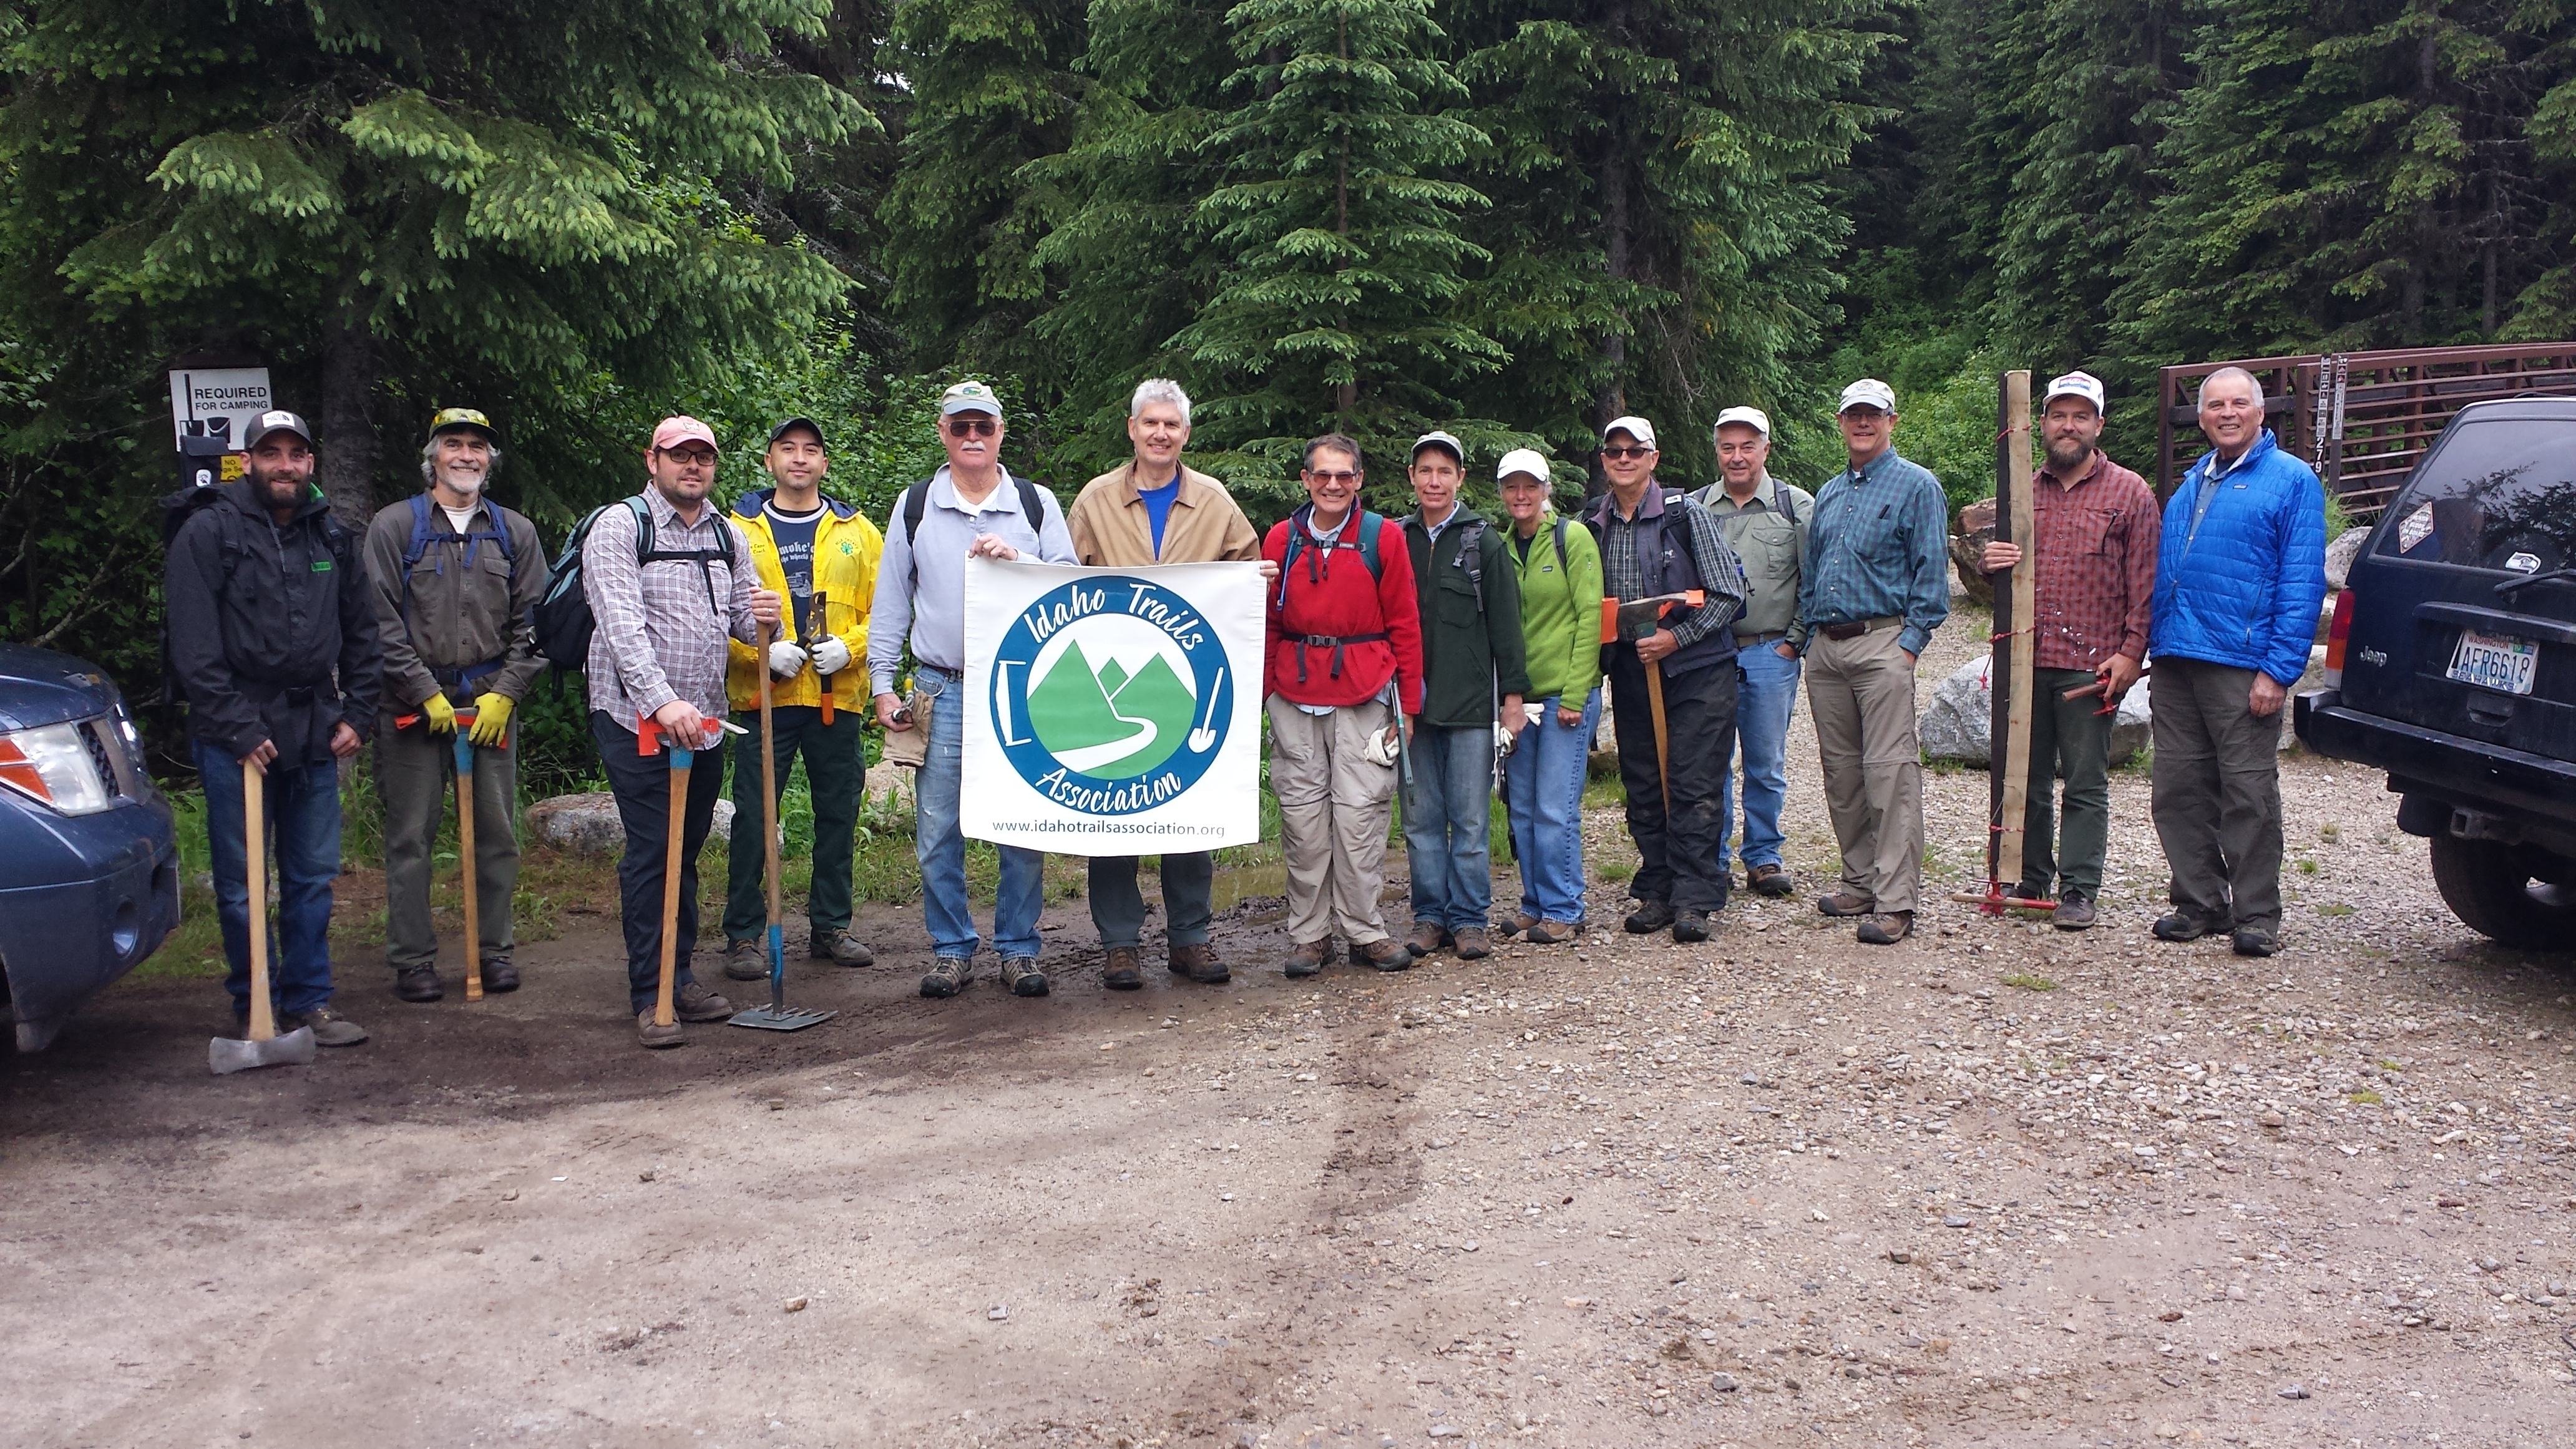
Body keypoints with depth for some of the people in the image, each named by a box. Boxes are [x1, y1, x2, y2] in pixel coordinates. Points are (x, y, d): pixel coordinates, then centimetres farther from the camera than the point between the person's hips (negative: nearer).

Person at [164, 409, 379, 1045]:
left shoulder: (332, 536, 12)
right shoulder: (208, 532, -5)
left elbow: (361, 631, 18)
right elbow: (194, 648, -10)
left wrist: (357, 714, 8)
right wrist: (239, 729, -14)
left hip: (316, 734, 5)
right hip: (237, 737, -4)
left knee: (313, 877, 8)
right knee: (242, 881, 2)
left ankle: (308, 1002, 17)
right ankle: (255, 1006, 13)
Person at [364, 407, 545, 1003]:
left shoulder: (515, 532, 11)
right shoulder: (395, 525, 3)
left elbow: (531, 623, 9)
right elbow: (381, 622, -3)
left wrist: (504, 693, -3)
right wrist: (427, 694, -9)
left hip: (493, 703, 2)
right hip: (414, 705, -2)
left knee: (498, 833, 6)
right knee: (411, 836, 2)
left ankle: (495, 948, 17)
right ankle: (412, 958, 10)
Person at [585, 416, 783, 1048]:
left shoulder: (728, 535, 12)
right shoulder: (619, 526, -7)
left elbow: (741, 613, 15)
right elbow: (622, 625, -18)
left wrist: (761, 618, -11)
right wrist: (663, 702, -29)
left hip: (704, 722, 6)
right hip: (636, 718, -6)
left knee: (687, 852, 12)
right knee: (650, 854, -5)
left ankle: (680, 977, 21)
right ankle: (651, 995, 1)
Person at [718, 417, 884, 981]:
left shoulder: (858, 532, 10)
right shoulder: (738, 530, 4)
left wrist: (849, 647, -10)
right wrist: (762, 650, -15)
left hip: (839, 696, 2)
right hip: (763, 696, -2)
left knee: (838, 814, 8)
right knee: (753, 816, -1)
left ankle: (831, 927, 21)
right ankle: (744, 935, 9)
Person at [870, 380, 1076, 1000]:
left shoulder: (1037, 504, 7)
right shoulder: (914, 506, 9)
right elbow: (891, 601, 12)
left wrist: (1016, 559, -15)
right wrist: (883, 683, 6)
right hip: (942, 690, 1)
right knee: (937, 828, 2)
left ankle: (1019, 948, 13)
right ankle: (952, 948, 15)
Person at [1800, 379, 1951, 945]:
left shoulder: (1916, 486, 1)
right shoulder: (1828, 493, 19)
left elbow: (1931, 571, -5)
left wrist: (1911, 641, -13)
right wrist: (1811, 634, 12)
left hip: (1882, 642, -7)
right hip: (1825, 648, 7)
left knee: (1889, 771, -10)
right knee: (1840, 771, 9)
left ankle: (1895, 902, -11)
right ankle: (1860, 881, 20)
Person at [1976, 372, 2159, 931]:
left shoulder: (2129, 493, 4)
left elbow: (2145, 584, 0)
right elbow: (1993, 566, 24)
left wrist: (2130, 652, -9)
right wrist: (1987, 563, -1)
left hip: (2090, 665, -4)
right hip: (2025, 660, 4)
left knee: (2086, 784, 2)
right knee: (2026, 780, 9)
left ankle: (2079, 890, 9)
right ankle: (2030, 881, 20)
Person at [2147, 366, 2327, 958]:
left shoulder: (2291, 481, -1)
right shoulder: (2191, 483, 18)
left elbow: (2302, 583, -8)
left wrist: (2279, 669, -15)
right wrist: (2152, 643, 11)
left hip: (2241, 664, -6)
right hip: (2175, 660, 6)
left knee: (2249, 795, -1)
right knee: (2180, 789, 8)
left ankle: (2256, 915, 7)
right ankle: (2198, 903, 19)